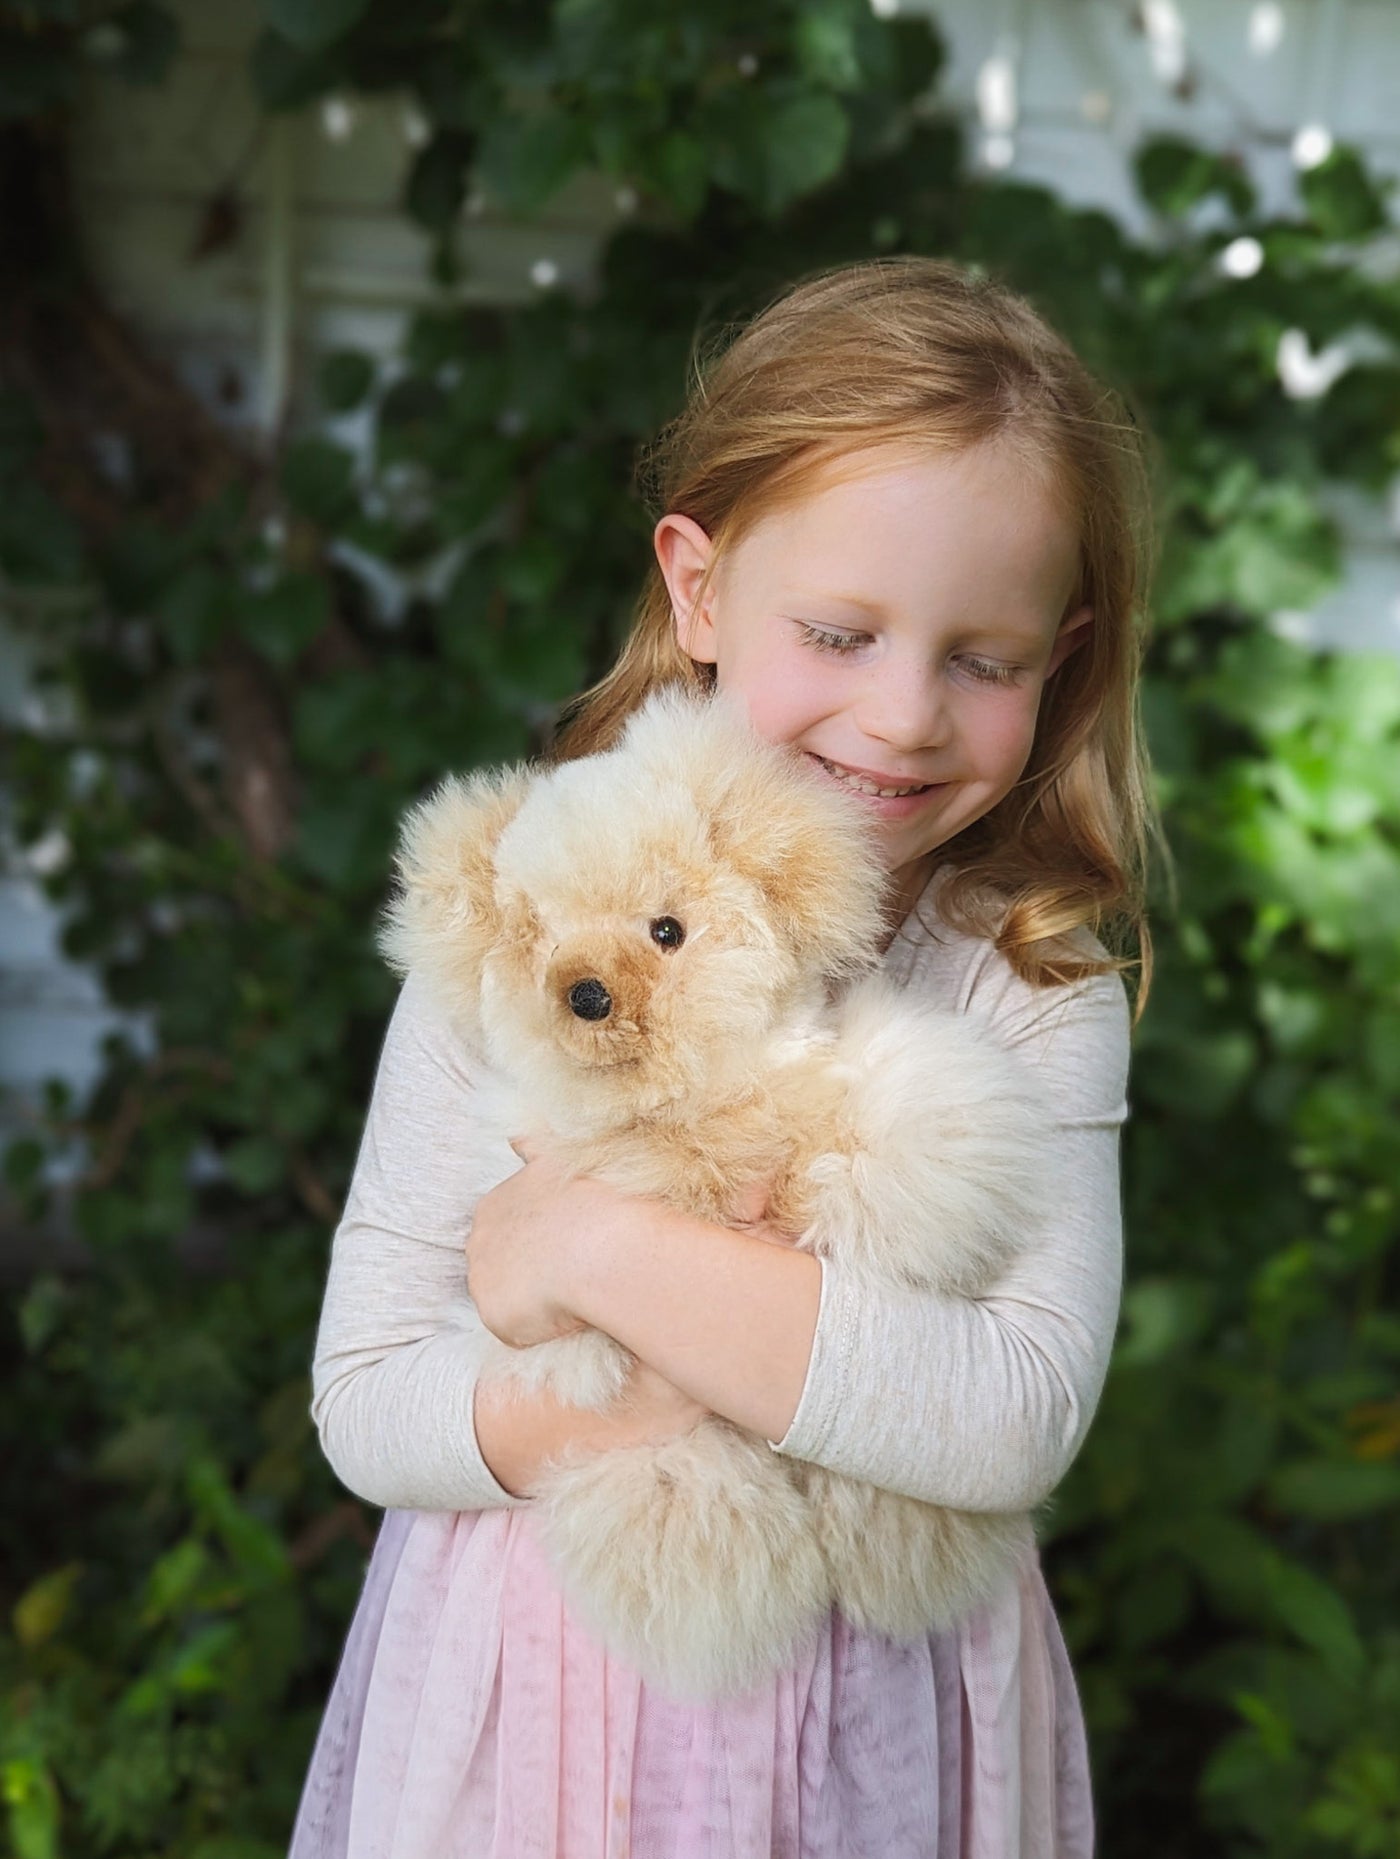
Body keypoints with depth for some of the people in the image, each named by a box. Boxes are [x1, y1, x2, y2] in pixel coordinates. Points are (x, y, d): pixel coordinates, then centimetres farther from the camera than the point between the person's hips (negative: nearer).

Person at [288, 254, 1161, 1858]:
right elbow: (364, 1399, -12)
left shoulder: (1037, 986, -13)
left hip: (877, 1705, 0)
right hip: (534, 1685, 1)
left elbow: (1021, 1419, -26)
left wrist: (600, 1249, -27)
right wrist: (634, 1417, -28)